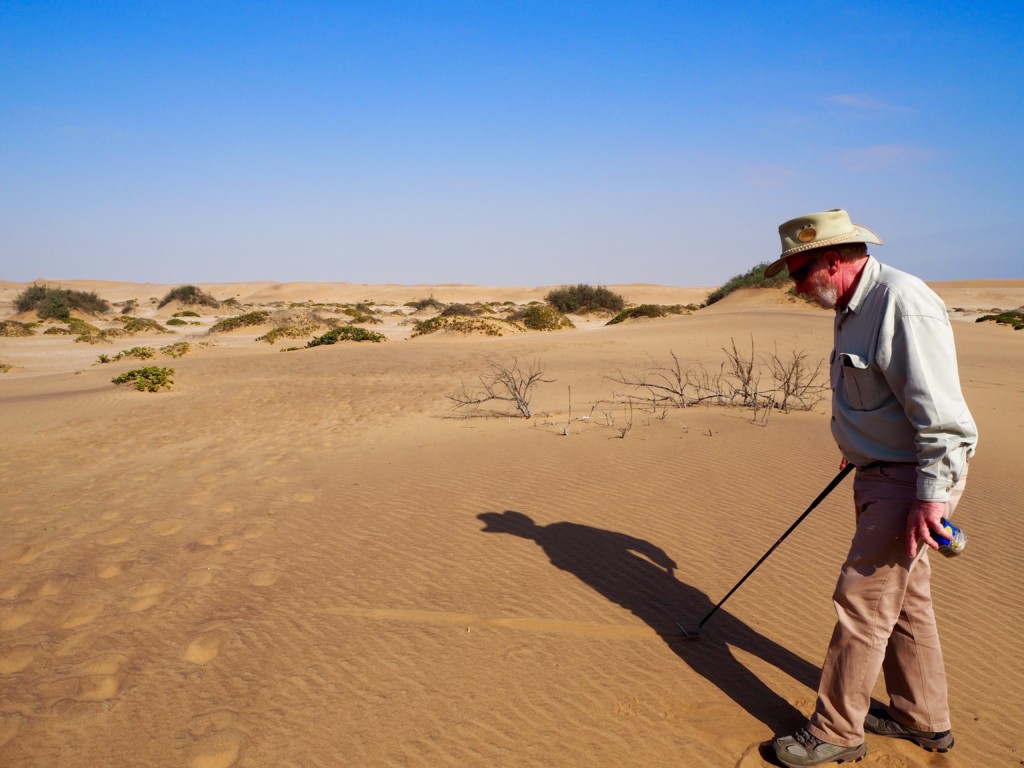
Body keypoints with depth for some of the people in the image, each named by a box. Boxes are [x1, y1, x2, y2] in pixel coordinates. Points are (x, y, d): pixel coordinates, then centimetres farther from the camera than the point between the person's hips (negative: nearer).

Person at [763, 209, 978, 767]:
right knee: (904, 597, 19)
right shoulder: (854, 307, 9)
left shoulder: (903, 303, -22)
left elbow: (941, 412, -27)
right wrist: (859, 447, 31)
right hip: (882, 471, 10)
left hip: (913, 479, -10)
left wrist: (931, 497, -27)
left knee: (862, 601, -3)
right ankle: (923, 718, 35)